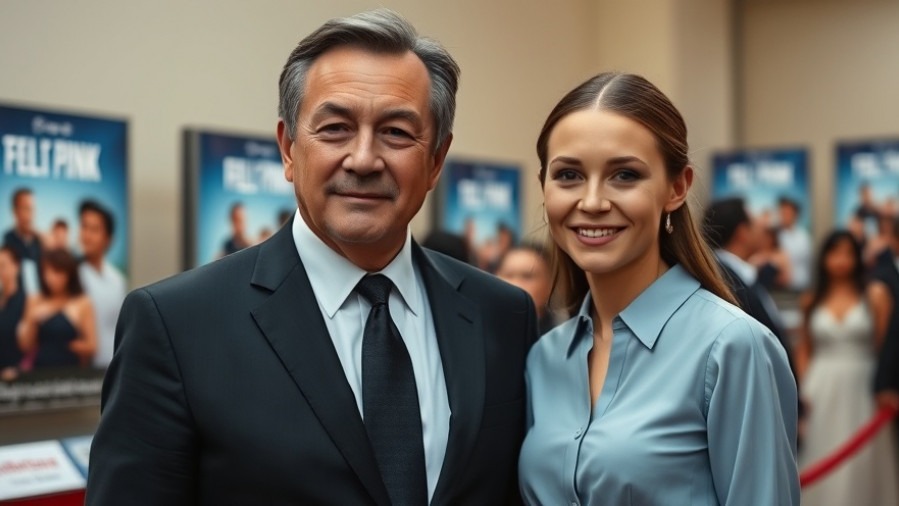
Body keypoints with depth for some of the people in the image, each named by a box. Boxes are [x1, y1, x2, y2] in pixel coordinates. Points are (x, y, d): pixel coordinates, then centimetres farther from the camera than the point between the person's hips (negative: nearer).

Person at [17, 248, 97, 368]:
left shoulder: (82, 304, -1)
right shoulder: (35, 302, 7)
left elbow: (91, 346, 0)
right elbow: (26, 347, 7)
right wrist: (31, 321, -4)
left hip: (70, 370, -2)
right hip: (40, 369, 2)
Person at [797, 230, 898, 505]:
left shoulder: (875, 294, 0)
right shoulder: (812, 301, 7)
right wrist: (804, 388, 1)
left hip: (861, 390, -2)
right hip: (822, 392, 2)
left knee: (861, 461, 1)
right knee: (822, 462, 3)